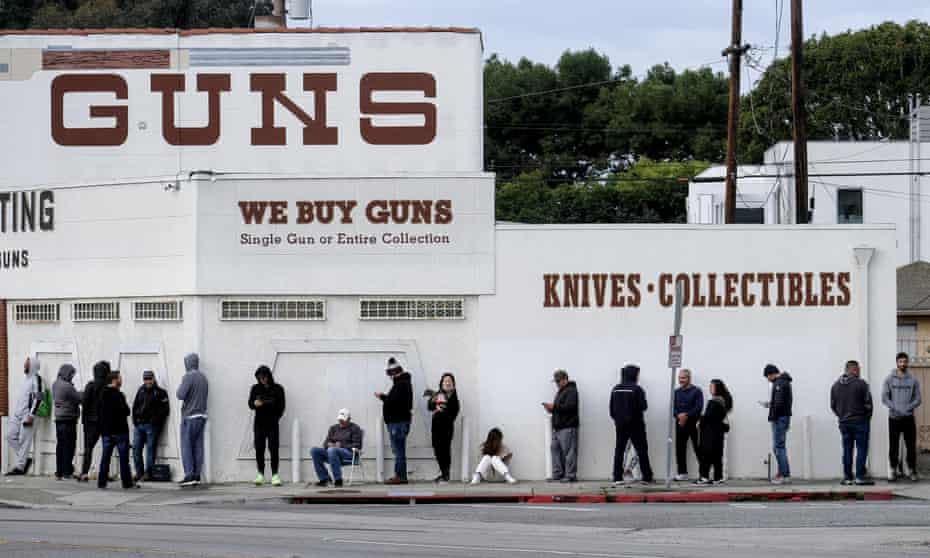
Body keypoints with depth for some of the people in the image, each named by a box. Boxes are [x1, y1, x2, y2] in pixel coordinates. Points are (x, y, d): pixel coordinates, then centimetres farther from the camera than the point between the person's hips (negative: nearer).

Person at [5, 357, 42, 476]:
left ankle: (20, 466, -5)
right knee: (11, 436, 3)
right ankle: (24, 460, 12)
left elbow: (38, 398, -15)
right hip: (18, 413, 9)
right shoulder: (27, 379, 19)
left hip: (27, 414, -9)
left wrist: (31, 415, -20)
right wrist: (15, 413, 20)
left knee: (24, 440, -7)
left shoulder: (35, 379, -8)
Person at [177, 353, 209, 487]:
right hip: (202, 415, 7)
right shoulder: (203, 377, 12)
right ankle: (197, 475, 5)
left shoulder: (188, 376, -12)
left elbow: (181, 395, -17)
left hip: (190, 416, -7)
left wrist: (179, 387, 1)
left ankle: (189, 475, -9)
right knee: (198, 446, 6)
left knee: (186, 446, -3)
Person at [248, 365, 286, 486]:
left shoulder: (277, 389, 0)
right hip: (259, 422, 2)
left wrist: (275, 418, -2)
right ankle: (260, 474, 6)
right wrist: (255, 404, -17)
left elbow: (281, 406, 4)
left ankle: (275, 475, -6)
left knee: (273, 448, -8)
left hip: (272, 423, -2)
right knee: (259, 448, -1)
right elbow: (250, 404, 5)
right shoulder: (256, 388, 6)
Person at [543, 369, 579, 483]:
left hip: (567, 427, -10)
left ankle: (570, 475, -6)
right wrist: (551, 408, 8)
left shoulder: (571, 391, -8)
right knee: (555, 448, 6)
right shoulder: (560, 391, 22)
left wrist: (554, 407, -18)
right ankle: (557, 474, 10)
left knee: (569, 451, -8)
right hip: (558, 427, 10)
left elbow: (569, 407, -20)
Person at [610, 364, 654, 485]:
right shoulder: (636, 389, -12)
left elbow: (611, 408, 7)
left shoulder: (615, 389, 4)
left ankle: (617, 477, 2)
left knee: (619, 450, 7)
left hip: (620, 425, 4)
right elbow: (643, 406, -14)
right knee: (642, 450, 3)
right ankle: (647, 477, 4)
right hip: (635, 425, -4)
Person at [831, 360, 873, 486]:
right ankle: (860, 476, -5)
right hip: (860, 421, -5)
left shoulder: (836, 385, 8)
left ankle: (847, 477, 8)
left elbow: (833, 405, 10)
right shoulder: (861, 384, -10)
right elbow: (868, 403, -10)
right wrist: (868, 416, 6)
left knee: (847, 450, 9)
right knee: (861, 448, -1)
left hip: (843, 422, 5)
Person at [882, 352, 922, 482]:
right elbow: (884, 398, -2)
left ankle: (912, 470, 9)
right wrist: (896, 408, -15)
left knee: (911, 445, 2)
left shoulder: (913, 380, 5)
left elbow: (917, 399, 1)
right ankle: (893, 470, 8)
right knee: (893, 446, 1)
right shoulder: (889, 379, 3)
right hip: (894, 417, 0)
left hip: (908, 418, 1)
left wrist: (907, 408, -15)